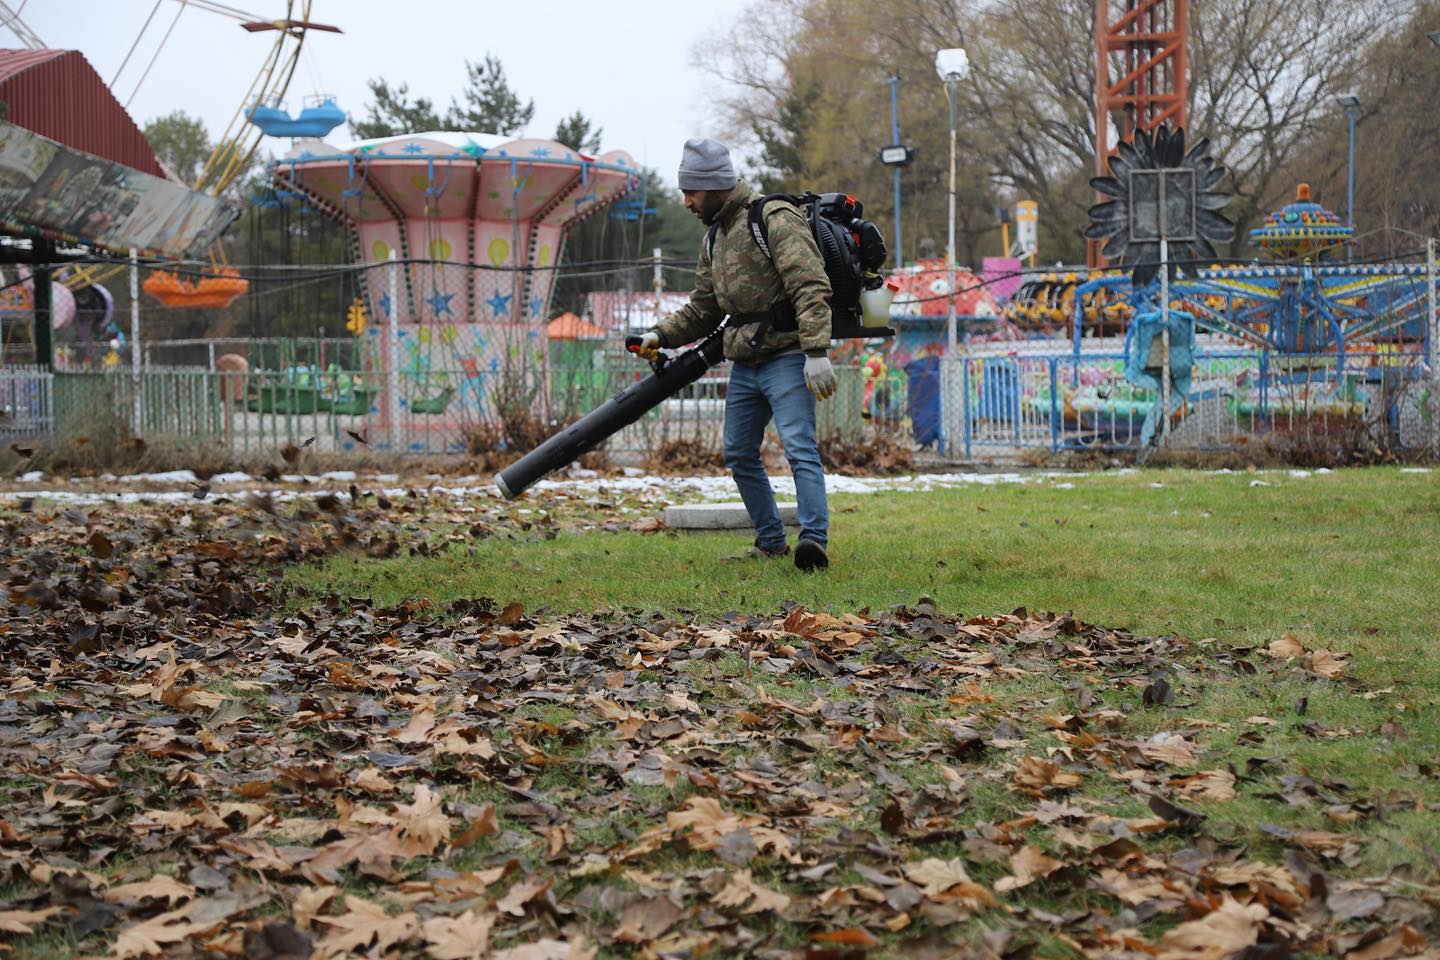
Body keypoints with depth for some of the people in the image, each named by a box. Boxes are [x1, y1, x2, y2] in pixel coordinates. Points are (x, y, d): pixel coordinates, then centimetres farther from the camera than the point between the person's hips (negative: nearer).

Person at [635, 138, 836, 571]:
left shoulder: (775, 220, -11)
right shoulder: (714, 239, 17)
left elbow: (811, 288, -20)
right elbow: (702, 309, 23)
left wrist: (816, 352, -29)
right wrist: (661, 334, 6)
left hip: (786, 360, -9)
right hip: (744, 365, 9)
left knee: (799, 448, -18)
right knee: (739, 455, 10)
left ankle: (814, 540, -25)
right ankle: (771, 541, 20)